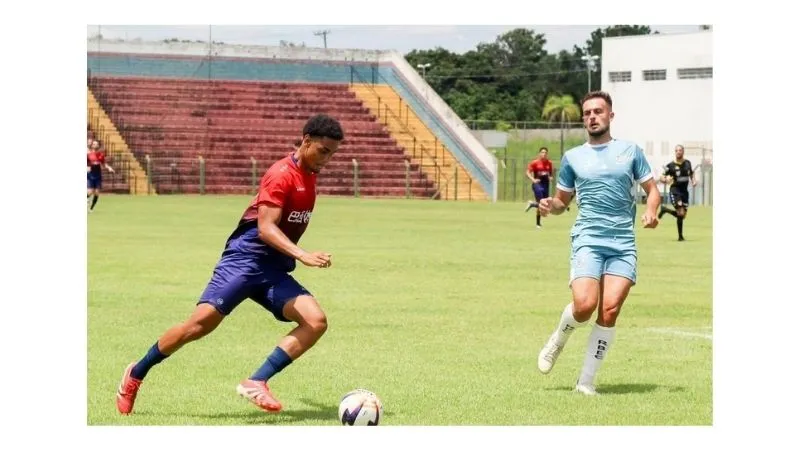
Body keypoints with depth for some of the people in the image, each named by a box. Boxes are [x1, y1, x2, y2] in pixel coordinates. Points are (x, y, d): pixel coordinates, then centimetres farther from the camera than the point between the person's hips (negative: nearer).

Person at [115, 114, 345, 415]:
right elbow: (265, 227, -24)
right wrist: (303, 255, -35)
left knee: (317, 322, -16)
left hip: (275, 271, 7)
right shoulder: (282, 174, -14)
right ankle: (136, 374, 10)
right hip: (244, 261, -7)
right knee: (200, 324, -13)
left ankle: (256, 383, -20)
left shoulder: (309, 176, 12)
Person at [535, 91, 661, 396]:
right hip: (588, 239, -1)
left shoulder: (630, 151, 12)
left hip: (623, 243, 1)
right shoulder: (573, 157, 13)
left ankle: (587, 380, -1)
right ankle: (557, 341, 12)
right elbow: (562, 201, 21)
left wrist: (651, 211, -6)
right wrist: (550, 205, -2)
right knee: (585, 305, -21)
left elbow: (652, 190, 16)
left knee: (610, 310, -12)